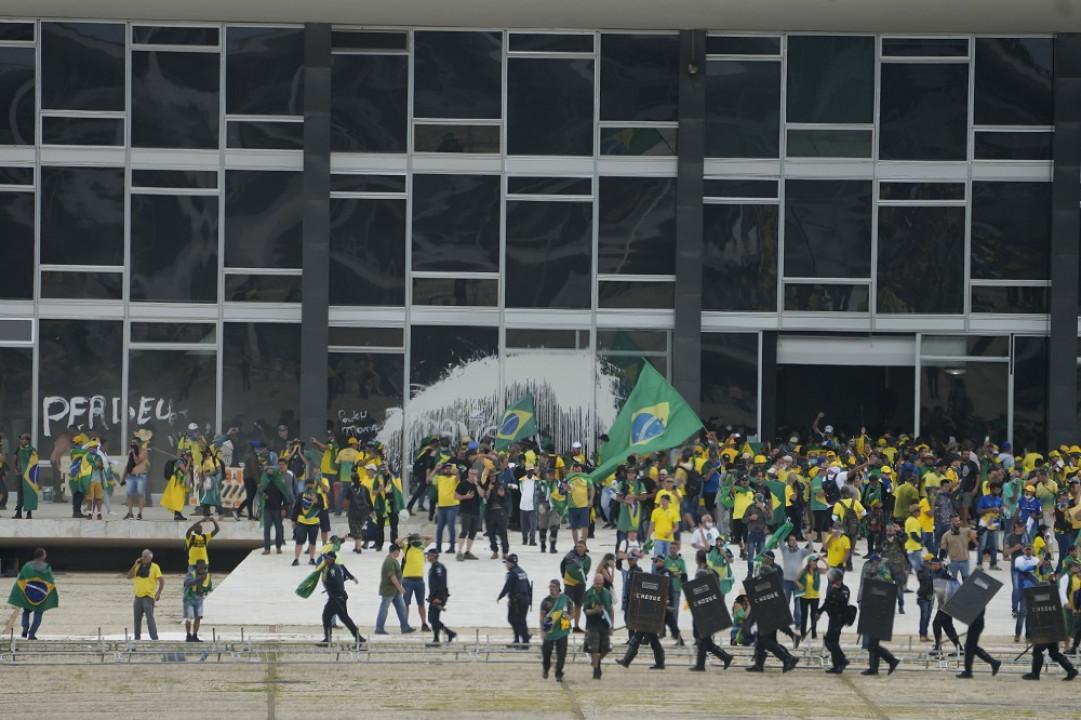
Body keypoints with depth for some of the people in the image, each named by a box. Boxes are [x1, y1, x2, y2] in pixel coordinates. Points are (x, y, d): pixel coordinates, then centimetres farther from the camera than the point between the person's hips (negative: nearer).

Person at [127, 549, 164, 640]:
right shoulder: (138, 567, 13)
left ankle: (154, 638, -15)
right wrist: (135, 565, -1)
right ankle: (137, 637, 20)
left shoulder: (154, 567, -2)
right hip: (138, 596, 6)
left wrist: (158, 593, -16)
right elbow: (129, 577, 7)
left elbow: (162, 581, -5)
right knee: (137, 618, 11)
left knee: (150, 617, -14)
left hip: (148, 597, -6)